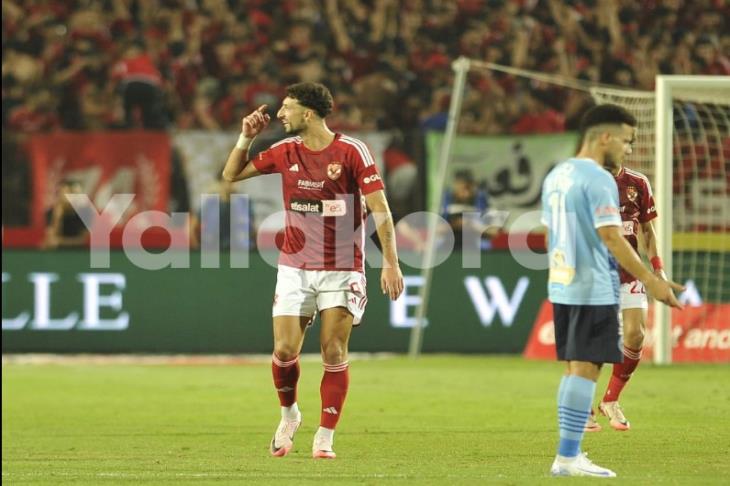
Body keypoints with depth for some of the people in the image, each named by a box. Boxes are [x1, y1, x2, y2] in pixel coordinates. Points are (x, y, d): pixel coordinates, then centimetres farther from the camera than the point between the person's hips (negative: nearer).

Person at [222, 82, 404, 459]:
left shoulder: (352, 152, -9)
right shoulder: (285, 152, 4)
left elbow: (380, 209, -10)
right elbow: (232, 174, 15)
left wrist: (390, 262, -17)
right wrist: (246, 137, -1)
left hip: (342, 269, -3)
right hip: (295, 268, 3)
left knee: (334, 353, -6)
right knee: (285, 350, -5)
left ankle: (325, 438, 2)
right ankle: (289, 414, 21)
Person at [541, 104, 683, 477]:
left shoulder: (556, 176, 13)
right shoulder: (599, 179, -15)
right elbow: (611, 237, -21)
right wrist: (651, 281, -19)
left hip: (562, 288, 9)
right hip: (593, 291, -9)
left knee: (575, 368, 14)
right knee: (586, 369, -7)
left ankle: (569, 455, 15)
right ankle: (568, 457, -9)